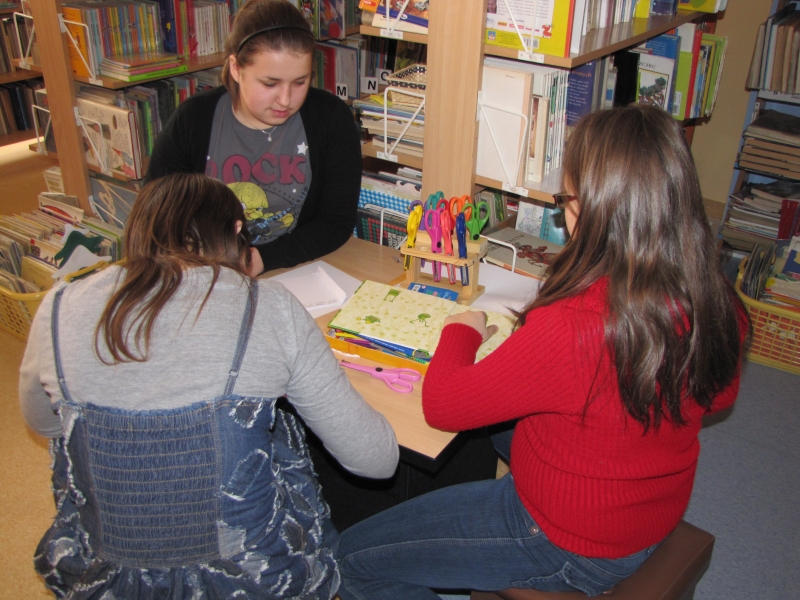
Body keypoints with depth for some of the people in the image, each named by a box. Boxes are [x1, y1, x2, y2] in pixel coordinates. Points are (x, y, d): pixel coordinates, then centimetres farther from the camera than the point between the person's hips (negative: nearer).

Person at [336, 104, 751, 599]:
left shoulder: (571, 327, -37)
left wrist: (461, 331, -5)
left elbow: (443, 406, -24)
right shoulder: (716, 302, -14)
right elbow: (719, 397, 8)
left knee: (354, 557, 4)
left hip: (570, 546, -8)